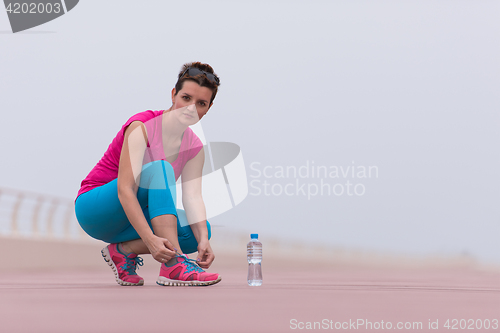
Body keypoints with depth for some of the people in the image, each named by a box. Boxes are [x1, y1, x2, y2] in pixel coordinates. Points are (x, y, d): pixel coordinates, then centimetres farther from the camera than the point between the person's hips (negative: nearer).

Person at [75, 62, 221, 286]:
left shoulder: (194, 148, 1)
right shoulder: (142, 126, -20)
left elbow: (192, 197, -12)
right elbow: (125, 190, -29)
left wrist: (203, 240, -31)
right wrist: (150, 239, -41)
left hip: (131, 218, 6)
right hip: (94, 208, -6)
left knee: (201, 229, -17)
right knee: (159, 168, -32)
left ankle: (124, 250, -8)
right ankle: (173, 266, -41)